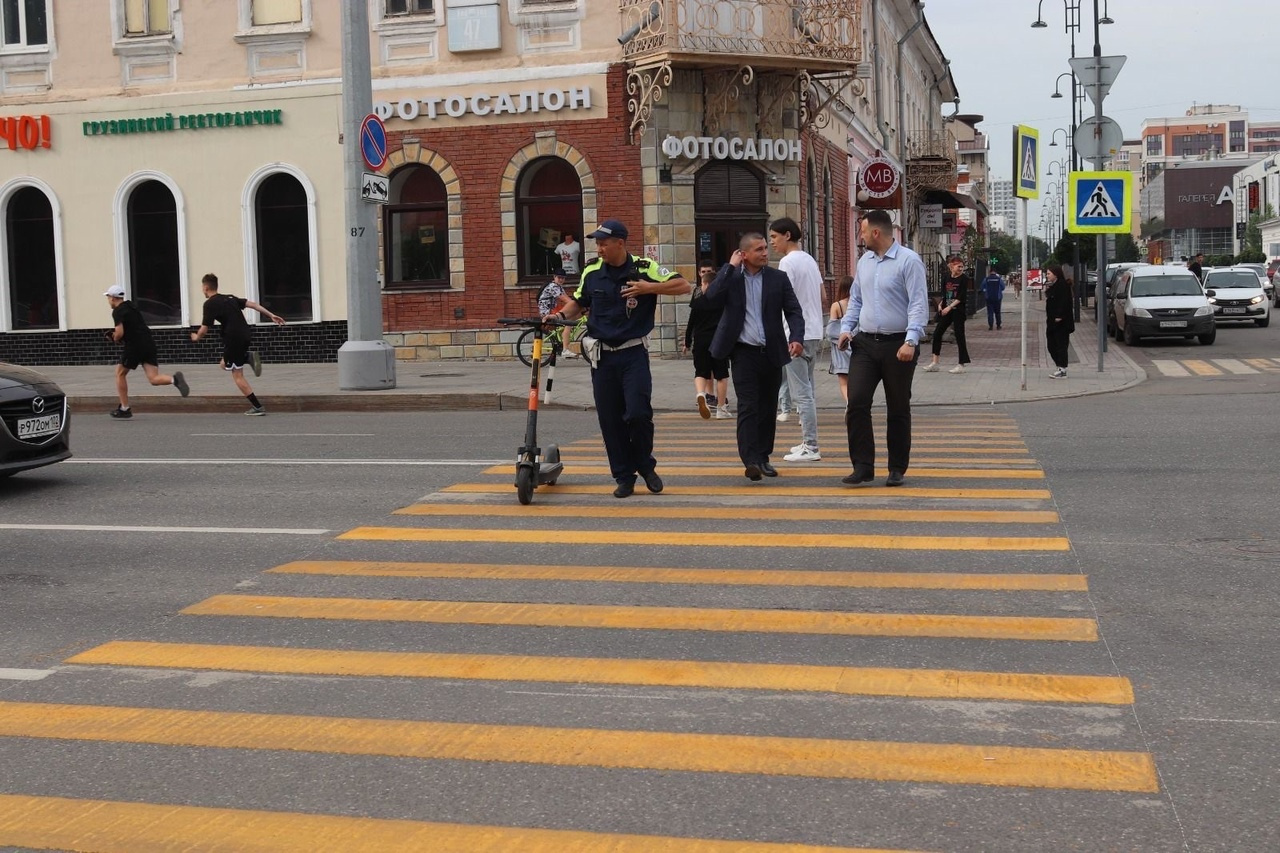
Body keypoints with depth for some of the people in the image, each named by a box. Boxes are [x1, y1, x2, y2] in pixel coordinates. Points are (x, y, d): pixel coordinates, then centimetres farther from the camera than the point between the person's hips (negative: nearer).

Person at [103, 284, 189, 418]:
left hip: (135, 346, -7)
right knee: (153, 378, -2)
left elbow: (120, 333, -18)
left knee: (120, 374, 13)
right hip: (149, 343, 7)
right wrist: (118, 336, 20)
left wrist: (115, 339, 5)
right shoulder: (131, 306, 21)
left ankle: (124, 408, 16)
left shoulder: (118, 311, -7)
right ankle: (174, 379, -32)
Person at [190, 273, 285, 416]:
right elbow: (252, 304, 11)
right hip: (246, 335, 8)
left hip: (234, 339, -8)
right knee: (224, 363, 26)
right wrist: (271, 315, 12)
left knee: (237, 375, 3)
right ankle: (248, 357, 2)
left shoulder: (210, 304, -6)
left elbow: (204, 330, -7)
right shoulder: (229, 298, 17)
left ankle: (257, 407, 0)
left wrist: (196, 337, 15)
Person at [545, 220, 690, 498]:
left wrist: (650, 288, -17)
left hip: (634, 353, -3)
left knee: (638, 413, -13)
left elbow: (684, 286, -7)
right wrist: (560, 315, -2)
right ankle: (624, 477, 14)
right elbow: (578, 303, 17)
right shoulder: (591, 272, 4)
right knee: (610, 420, 3)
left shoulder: (644, 269, -6)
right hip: (602, 356, 3)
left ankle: (645, 466, 12)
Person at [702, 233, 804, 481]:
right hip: (744, 352, -3)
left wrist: (796, 338, -15)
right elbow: (712, 296, -15)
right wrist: (730, 266, -11)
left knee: (767, 408, 10)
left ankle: (763, 458, 20)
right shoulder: (731, 277, 3)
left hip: (771, 353, 3)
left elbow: (794, 311, 2)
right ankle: (750, 461, -16)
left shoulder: (778, 278, 5)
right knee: (748, 407, -10)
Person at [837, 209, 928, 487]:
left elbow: (919, 304, -15)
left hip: (897, 346, -5)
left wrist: (911, 341, -24)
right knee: (857, 403, -7)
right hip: (865, 343, 5)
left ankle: (897, 469, 17)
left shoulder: (908, 261, -10)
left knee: (898, 409, 6)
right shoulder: (864, 261, 12)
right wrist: (847, 328, 6)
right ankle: (863, 467, -2)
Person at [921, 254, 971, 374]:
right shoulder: (946, 278, 7)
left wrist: (949, 307, -19)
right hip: (946, 311, 6)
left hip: (958, 311, -6)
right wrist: (940, 305, 0)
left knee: (959, 336, -2)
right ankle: (934, 362, 11)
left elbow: (961, 297, -14)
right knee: (937, 333, 4)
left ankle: (961, 364, 4)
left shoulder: (964, 279, -7)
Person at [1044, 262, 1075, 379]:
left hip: (1060, 322, -10)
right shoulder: (1053, 286, 17)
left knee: (1061, 345, -6)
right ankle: (1061, 368, 18)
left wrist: (1059, 316, -25)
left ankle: (1062, 370, -3)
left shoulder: (1062, 285, -13)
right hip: (1052, 321, 10)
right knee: (1051, 345, 10)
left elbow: (1064, 302, -21)